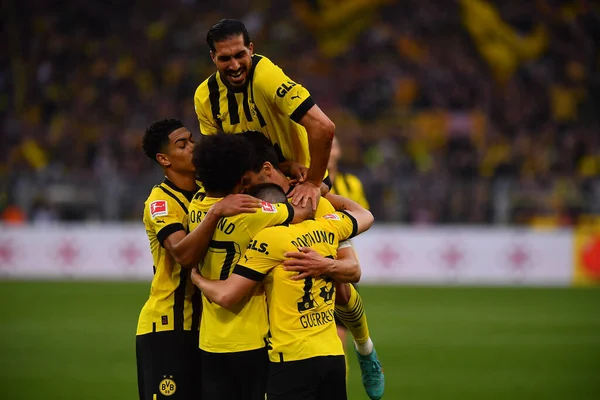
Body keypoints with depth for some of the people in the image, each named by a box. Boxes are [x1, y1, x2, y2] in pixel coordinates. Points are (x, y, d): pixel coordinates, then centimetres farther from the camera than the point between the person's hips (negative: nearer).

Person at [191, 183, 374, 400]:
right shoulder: (326, 228, 7)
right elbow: (365, 216, 30)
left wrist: (196, 277, 8)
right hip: (334, 355, 7)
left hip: (293, 359, -7)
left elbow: (226, 296, -12)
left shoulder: (269, 238, -11)